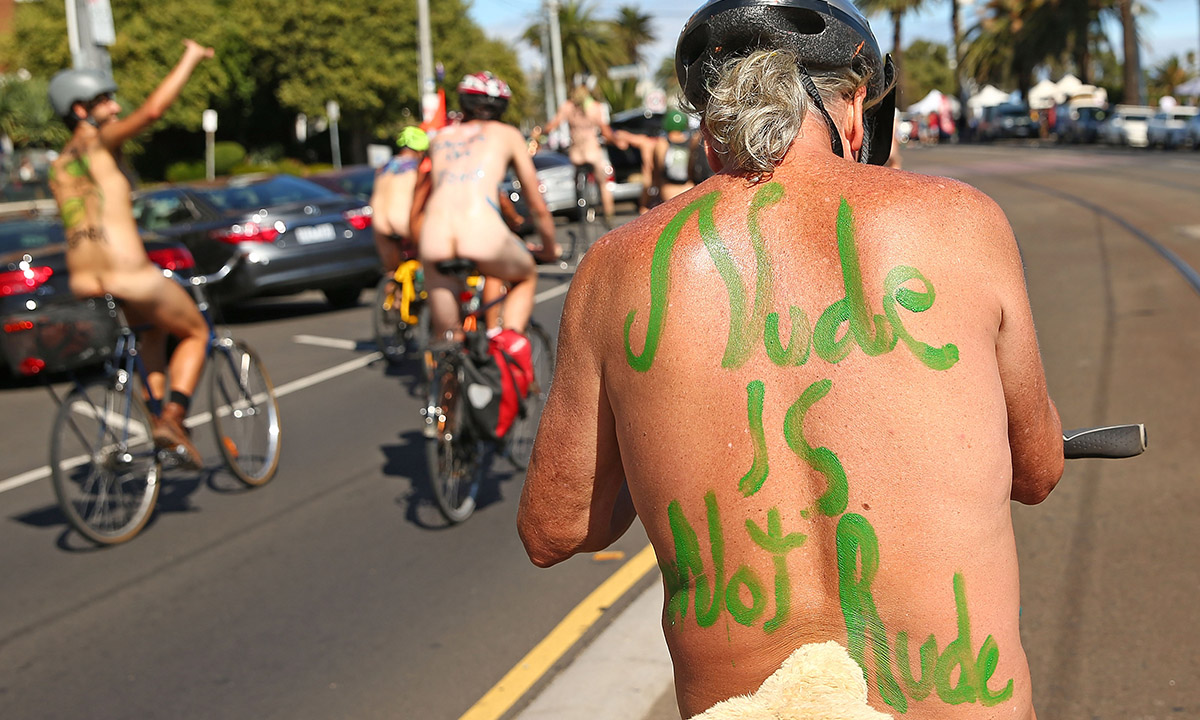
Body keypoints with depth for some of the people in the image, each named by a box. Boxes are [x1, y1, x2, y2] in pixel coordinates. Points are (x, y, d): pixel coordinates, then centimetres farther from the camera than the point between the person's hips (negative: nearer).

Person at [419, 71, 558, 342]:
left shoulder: (440, 137, 30)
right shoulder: (507, 134, 23)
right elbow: (537, 206, 28)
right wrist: (551, 248, 44)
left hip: (434, 238, 2)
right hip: (483, 233, -2)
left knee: (444, 336, 19)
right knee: (526, 277, 30)